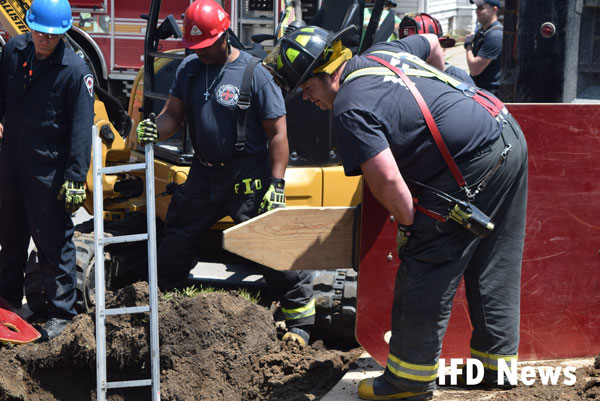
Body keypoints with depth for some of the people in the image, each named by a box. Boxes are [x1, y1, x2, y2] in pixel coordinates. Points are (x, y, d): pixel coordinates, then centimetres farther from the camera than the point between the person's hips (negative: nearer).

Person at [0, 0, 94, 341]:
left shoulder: (75, 71, -18)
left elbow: (81, 129, -18)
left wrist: (76, 179, -21)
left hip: (50, 169, -6)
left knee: (53, 239, 1)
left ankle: (60, 310, 15)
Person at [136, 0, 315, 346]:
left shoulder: (254, 73, -11)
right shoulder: (189, 69, 6)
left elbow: (277, 132, -11)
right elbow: (174, 112, 8)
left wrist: (276, 184, -16)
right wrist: (155, 130, -17)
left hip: (248, 178, -6)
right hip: (204, 174, 6)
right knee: (176, 241, 15)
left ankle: (300, 321, 8)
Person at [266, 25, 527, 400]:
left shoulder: (350, 109, -15)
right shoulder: (381, 52, 12)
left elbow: (387, 180, -22)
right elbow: (432, 43, 33)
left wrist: (408, 223, -4)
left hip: (472, 169, -10)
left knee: (423, 277, 0)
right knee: (494, 268, 19)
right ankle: (497, 362, 31)